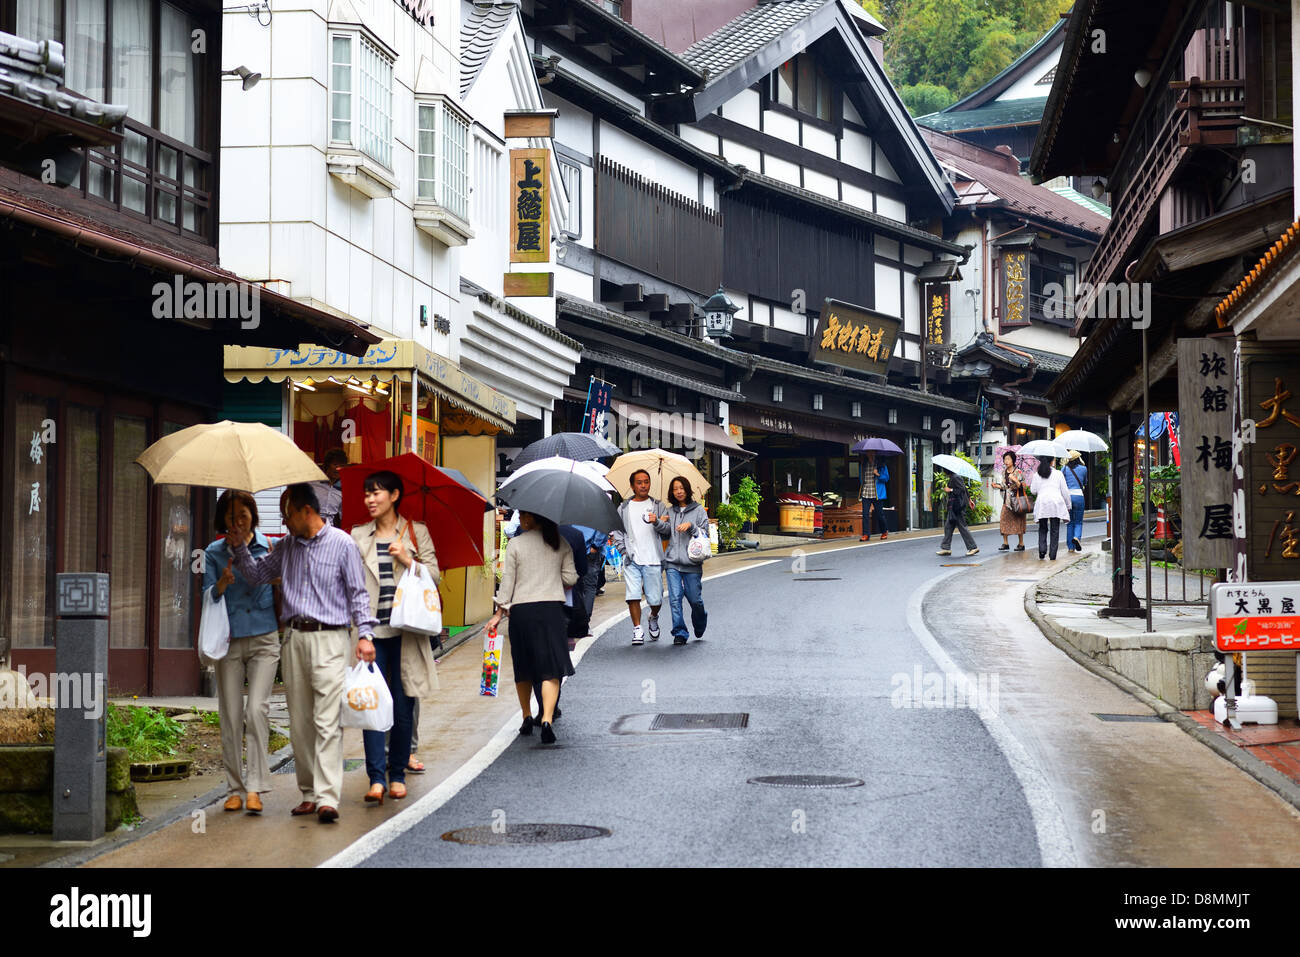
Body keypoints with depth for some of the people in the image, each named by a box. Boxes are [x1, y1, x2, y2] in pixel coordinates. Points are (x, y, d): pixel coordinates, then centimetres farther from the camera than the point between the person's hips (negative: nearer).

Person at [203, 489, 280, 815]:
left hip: (264, 638, -1)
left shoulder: (268, 547, 6)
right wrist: (223, 583, -20)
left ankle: (255, 787, -12)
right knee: (230, 716, 2)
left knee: (257, 710, -13)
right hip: (229, 641, 1)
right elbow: (207, 597, -1)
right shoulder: (214, 553, 7)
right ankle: (235, 788, 10)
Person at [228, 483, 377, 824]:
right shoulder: (287, 546, 15)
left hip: (329, 639, -6)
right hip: (294, 639, 6)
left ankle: (327, 798, -16)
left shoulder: (342, 544, 0)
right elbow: (256, 574, 19)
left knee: (327, 721, -11)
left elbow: (358, 592, 0)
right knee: (299, 722, 6)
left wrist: (365, 634, -8)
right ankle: (308, 793, 14)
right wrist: (239, 547, 4)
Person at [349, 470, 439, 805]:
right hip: (371, 629, 1)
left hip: (405, 627, -1)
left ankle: (397, 774, 14)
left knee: (403, 705, 3)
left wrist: (407, 560, -10)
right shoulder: (358, 536, 12)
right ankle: (376, 778, -9)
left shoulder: (416, 533, 8)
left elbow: (434, 574, 5)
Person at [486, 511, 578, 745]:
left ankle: (527, 717, 25)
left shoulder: (516, 544, -1)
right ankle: (547, 719, -20)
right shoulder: (560, 543, 6)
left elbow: (507, 581, -1)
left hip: (521, 610, 0)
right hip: (551, 608, 0)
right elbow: (570, 578, 5)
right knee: (551, 668, -3)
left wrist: (499, 613, 6)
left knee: (523, 668, 15)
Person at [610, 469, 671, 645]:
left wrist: (657, 522, -19)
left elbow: (668, 529, 2)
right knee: (633, 596, -11)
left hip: (653, 560, 0)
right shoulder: (623, 508, 12)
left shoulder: (658, 506, 10)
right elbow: (616, 530, 14)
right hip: (631, 560, 1)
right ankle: (637, 630, -1)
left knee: (655, 599, 0)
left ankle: (653, 619, 31)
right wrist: (623, 549, 1)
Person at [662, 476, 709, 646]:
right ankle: (679, 633, -2)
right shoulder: (669, 511, 13)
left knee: (695, 599, 2)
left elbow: (705, 533, 0)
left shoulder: (698, 509, 4)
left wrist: (691, 526, -15)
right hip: (672, 562, 2)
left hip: (692, 562, -2)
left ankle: (699, 625, 31)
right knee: (675, 598, -8)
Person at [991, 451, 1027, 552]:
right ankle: (1005, 543, 1)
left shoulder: (1018, 472, -7)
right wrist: (997, 485, 2)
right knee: (1004, 519, -4)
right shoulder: (1004, 472, 11)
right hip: (1007, 500, 5)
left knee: (1018, 521, -2)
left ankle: (1021, 544, 6)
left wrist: (1014, 480, -24)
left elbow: (1022, 486, -11)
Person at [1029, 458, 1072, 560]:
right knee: (1055, 530, 4)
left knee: (1042, 529, 12)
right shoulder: (1058, 474, 4)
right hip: (1056, 502, -1)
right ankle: (1053, 555, 0)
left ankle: (1042, 550, -8)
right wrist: (1068, 505, 16)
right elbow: (1065, 491, 6)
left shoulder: (1036, 475, 7)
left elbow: (1033, 491, 9)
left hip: (1042, 503, 1)